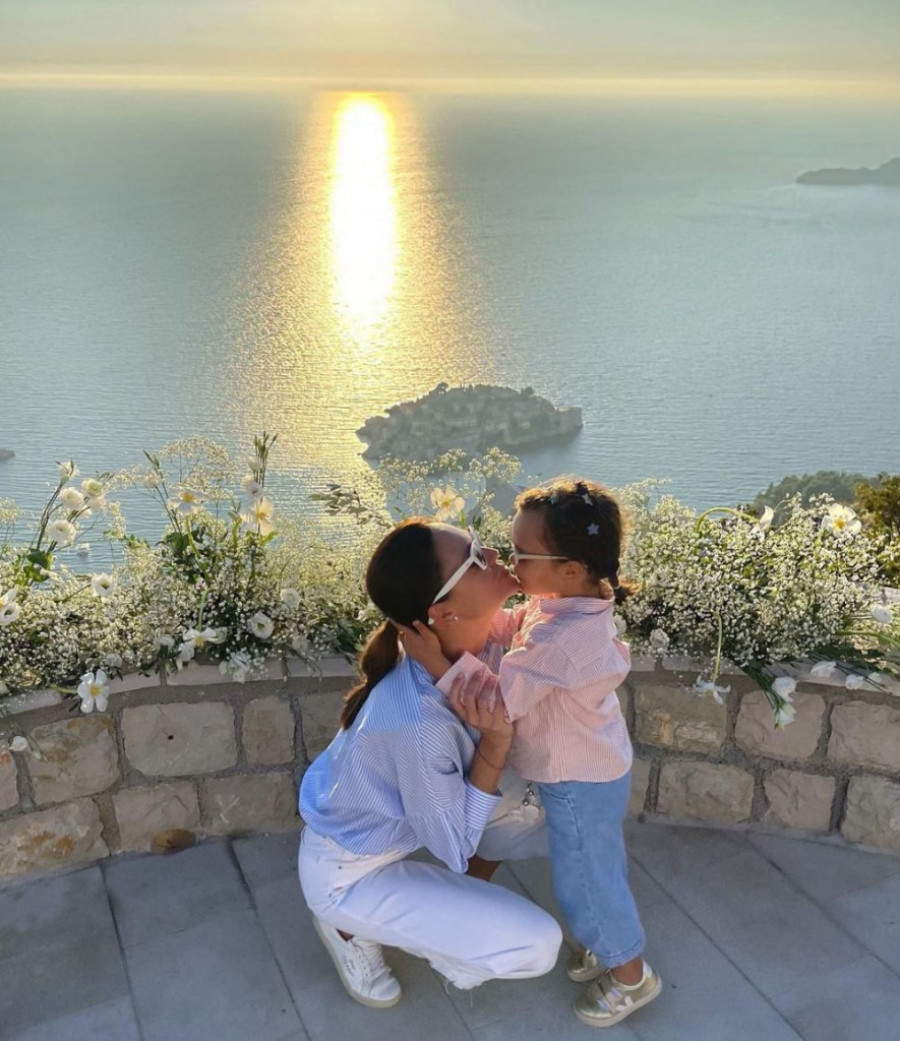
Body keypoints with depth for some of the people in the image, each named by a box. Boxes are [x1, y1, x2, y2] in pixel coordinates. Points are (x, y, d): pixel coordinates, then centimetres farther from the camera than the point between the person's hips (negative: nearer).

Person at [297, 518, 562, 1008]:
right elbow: (455, 849, -24)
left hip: (393, 821, 7)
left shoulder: (473, 645, -19)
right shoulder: (420, 723, -39)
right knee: (537, 945, -10)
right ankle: (354, 926, 6)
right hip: (348, 874, -7)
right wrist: (496, 742, -33)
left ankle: (469, 897, 24)